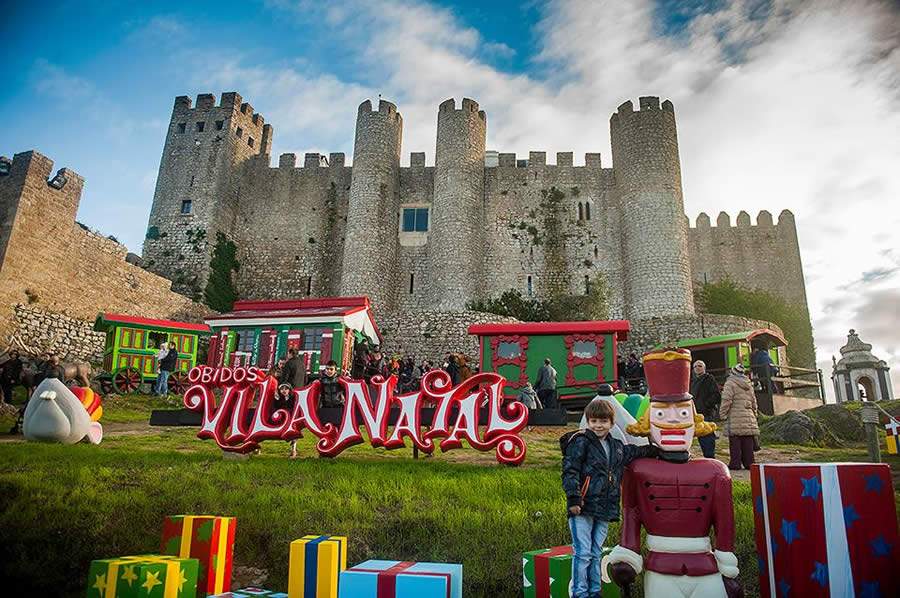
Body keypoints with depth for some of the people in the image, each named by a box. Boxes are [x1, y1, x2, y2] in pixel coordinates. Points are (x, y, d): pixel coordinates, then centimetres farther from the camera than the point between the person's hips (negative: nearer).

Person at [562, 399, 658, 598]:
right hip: (583, 507, -6)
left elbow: (636, 452, 31)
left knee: (596, 553, 16)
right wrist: (573, 498, -19)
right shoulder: (580, 442, -6)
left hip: (604, 510, 6)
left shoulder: (616, 447, 14)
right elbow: (570, 471, -12)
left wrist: (657, 449, 20)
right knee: (583, 553, -2)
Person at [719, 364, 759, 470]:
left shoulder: (730, 383, -4)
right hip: (748, 418, 6)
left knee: (735, 442, -5)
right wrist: (754, 415, 29)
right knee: (748, 443, 8)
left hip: (734, 419, -6)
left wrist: (723, 414, -6)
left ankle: (735, 463, -5)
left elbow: (726, 400, -12)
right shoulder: (748, 385, 18)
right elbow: (754, 402, 22)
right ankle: (749, 463, 10)